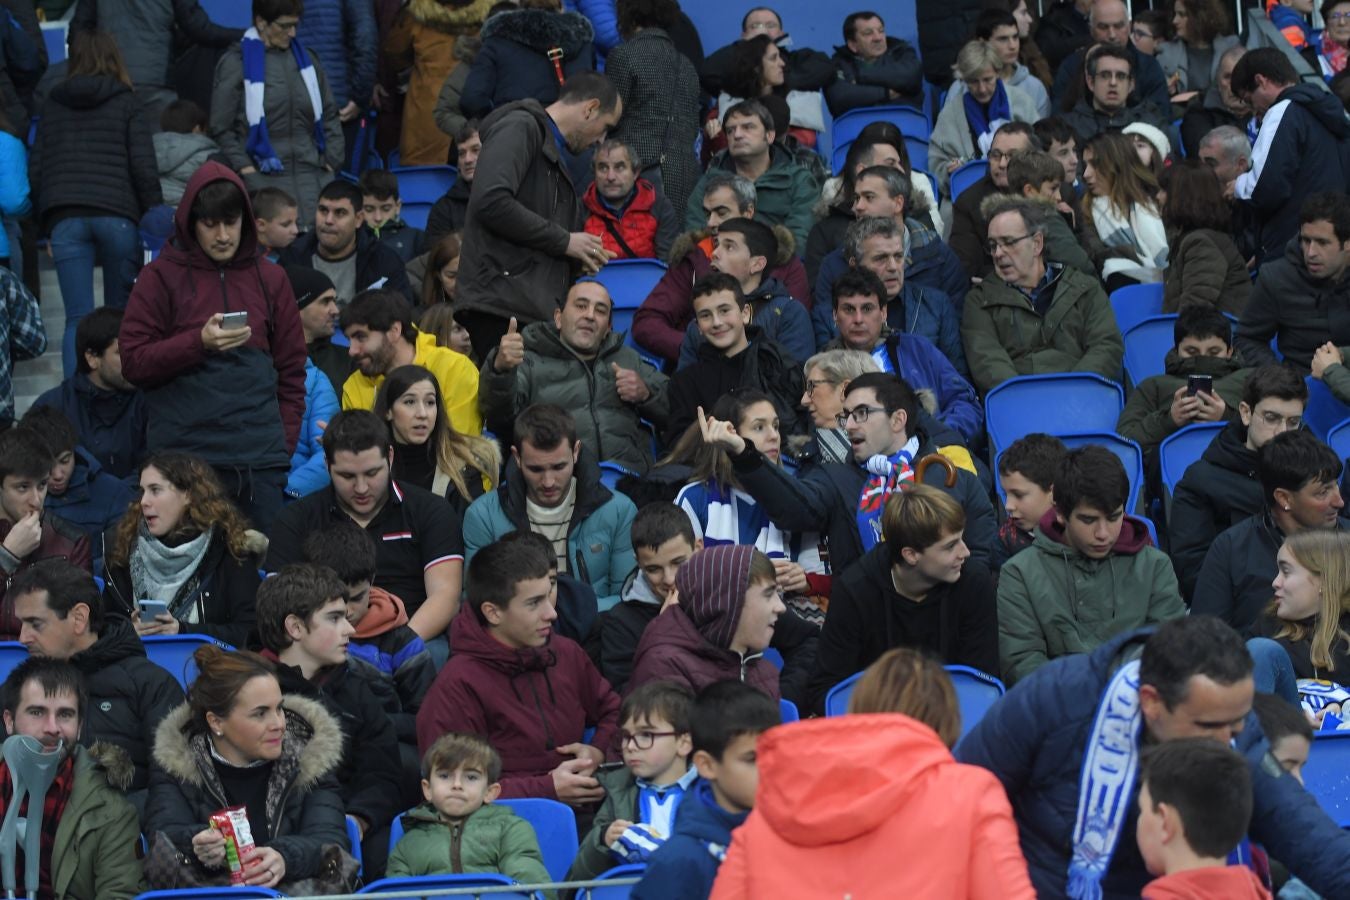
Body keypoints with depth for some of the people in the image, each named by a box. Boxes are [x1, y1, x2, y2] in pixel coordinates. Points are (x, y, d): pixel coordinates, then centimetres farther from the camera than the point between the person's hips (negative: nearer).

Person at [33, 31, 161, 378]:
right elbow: (143, 167, -1)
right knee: (120, 312, 10)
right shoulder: (126, 102, 7)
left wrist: (46, 225, 18)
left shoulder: (51, 105, 15)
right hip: (116, 215, -2)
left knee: (78, 318, -3)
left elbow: (37, 170, 14)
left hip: (63, 216, 2)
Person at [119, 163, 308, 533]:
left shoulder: (270, 279, 12)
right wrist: (198, 342, -16)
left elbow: (291, 370, 15)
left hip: (259, 460, 2)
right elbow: (133, 362, -2)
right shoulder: (162, 277, 4)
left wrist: (284, 443, 5)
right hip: (182, 454, -2)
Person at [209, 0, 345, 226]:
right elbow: (221, 128, 0)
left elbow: (330, 114, 19)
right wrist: (246, 168, -7)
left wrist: (331, 161, 8)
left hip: (311, 173, 4)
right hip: (263, 178, -4)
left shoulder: (307, 59, 15)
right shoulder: (236, 62, 1)